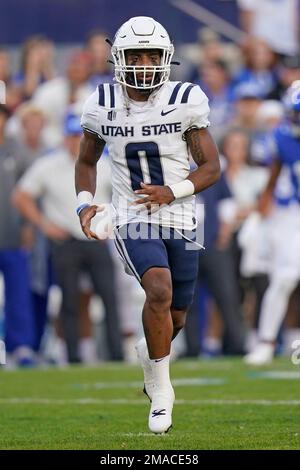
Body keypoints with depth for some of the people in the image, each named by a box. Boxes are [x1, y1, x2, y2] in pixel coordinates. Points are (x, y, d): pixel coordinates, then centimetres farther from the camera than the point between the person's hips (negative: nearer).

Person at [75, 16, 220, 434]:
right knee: (160, 291, -27)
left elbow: (211, 168, -3)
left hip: (180, 221, 2)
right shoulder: (103, 106, -2)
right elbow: (86, 162, 15)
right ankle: (160, 391, -14)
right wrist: (85, 203, -2)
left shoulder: (185, 102, -7)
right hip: (133, 222, -2)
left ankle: (150, 349, 49)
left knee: (176, 317, 11)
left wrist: (171, 192, -19)